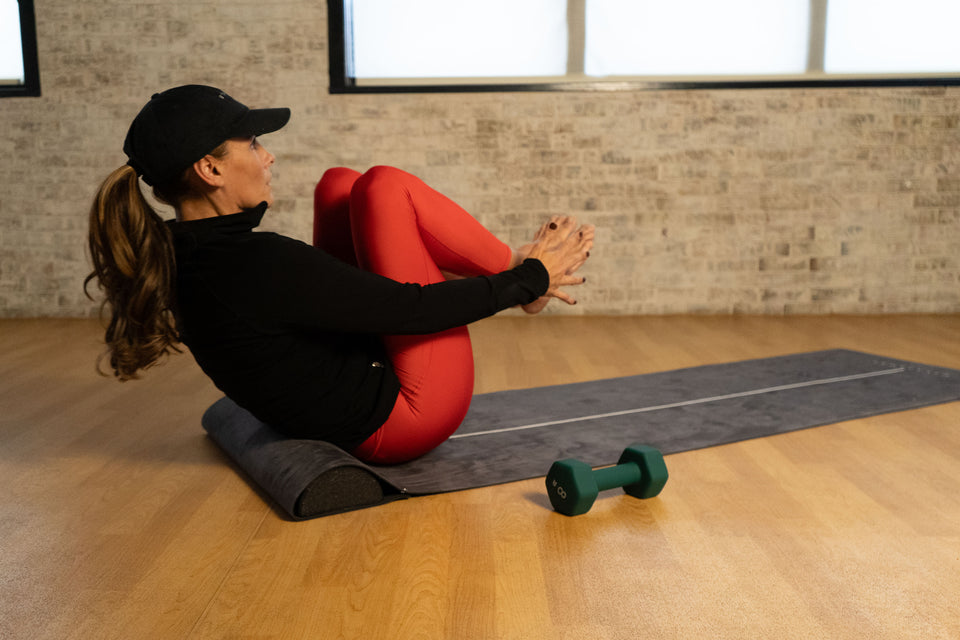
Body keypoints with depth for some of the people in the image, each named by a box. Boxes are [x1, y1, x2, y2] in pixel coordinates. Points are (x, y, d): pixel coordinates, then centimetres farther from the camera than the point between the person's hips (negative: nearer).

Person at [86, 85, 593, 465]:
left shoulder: (181, 258, 2)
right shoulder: (256, 266, -27)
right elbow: (414, 308, -23)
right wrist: (530, 279, -9)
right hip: (408, 415, -9)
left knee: (339, 184, 9)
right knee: (383, 187, -12)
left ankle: (507, 264, 12)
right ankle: (519, 267, 7)